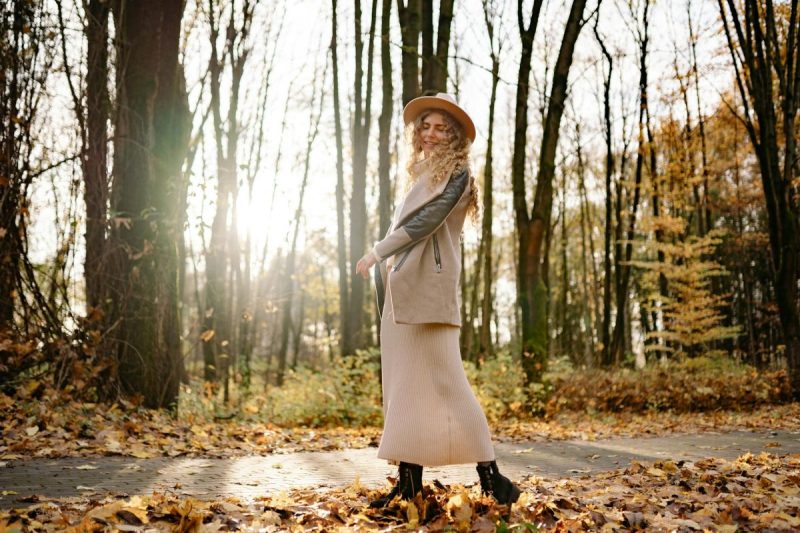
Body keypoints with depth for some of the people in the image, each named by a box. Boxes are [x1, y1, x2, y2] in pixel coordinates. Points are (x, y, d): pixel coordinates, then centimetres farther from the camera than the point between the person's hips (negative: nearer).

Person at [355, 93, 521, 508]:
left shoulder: (456, 174, -1)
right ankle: (409, 479, 7)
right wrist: (385, 264, 10)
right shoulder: (420, 174, 23)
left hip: (428, 287, -8)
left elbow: (425, 221, -12)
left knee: (444, 379, -12)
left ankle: (490, 475, -6)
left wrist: (377, 252, -10)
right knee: (403, 382, 4)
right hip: (401, 287, 8)